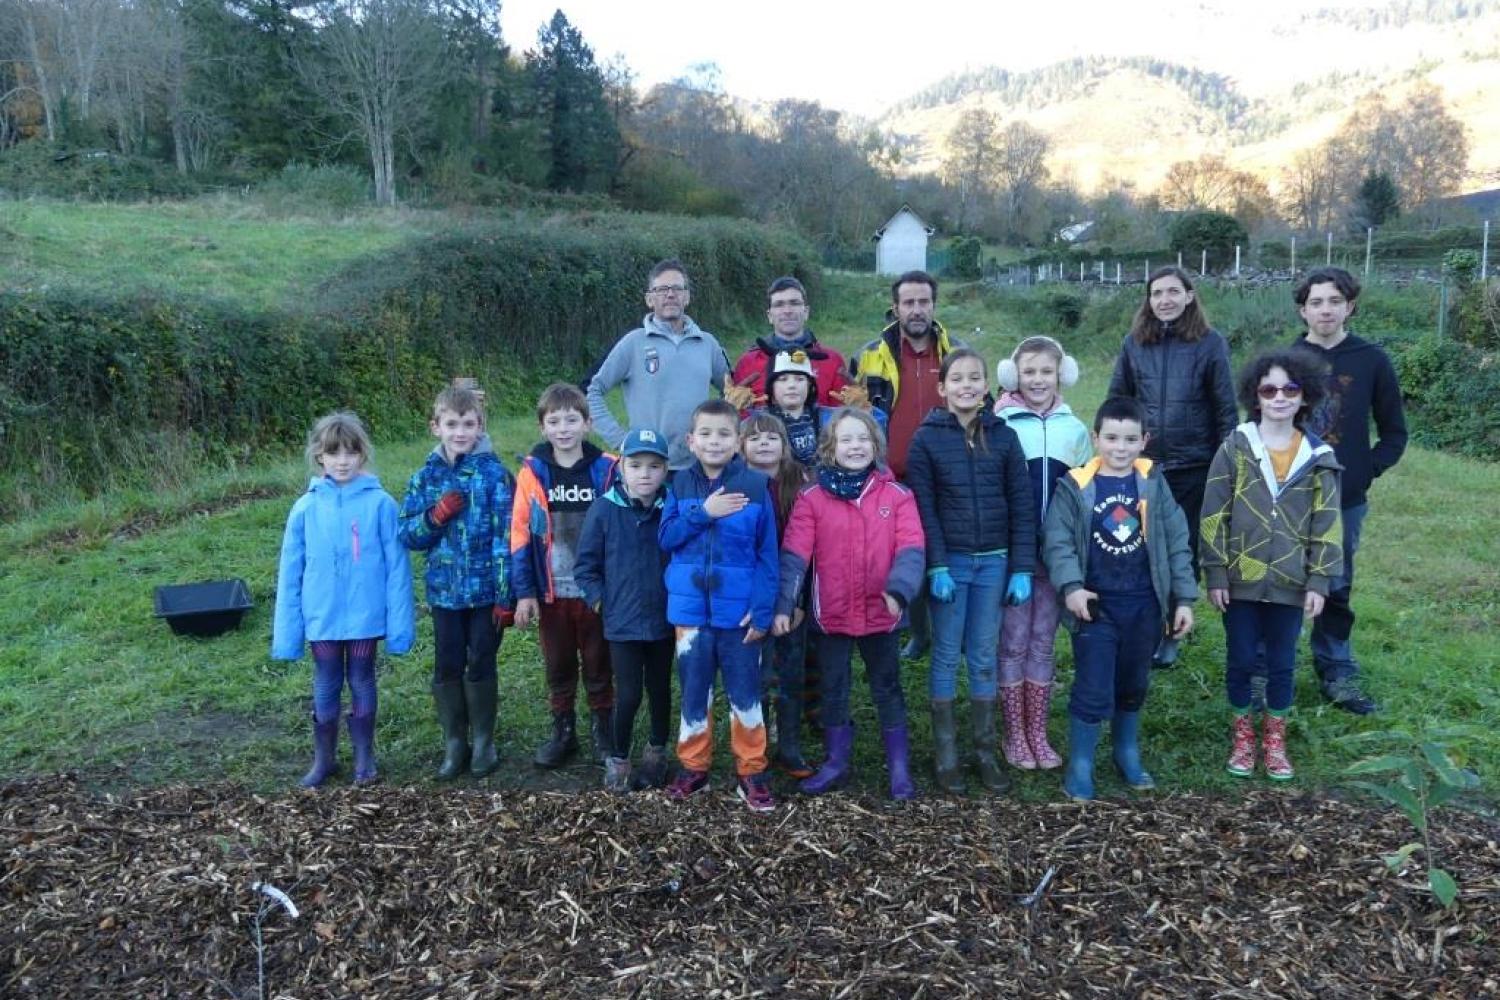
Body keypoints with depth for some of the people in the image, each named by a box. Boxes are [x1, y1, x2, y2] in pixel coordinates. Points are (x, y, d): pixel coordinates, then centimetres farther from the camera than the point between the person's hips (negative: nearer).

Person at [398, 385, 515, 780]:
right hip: (444, 591, 3)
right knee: (447, 668, 9)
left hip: (486, 591, -3)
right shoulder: (425, 477, 3)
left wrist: (505, 596, -13)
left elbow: (505, 538, -10)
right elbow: (407, 536, 4)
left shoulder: (495, 474, -8)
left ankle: (483, 742, 23)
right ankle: (454, 743, 23)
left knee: (480, 665, 6)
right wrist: (435, 516, -16)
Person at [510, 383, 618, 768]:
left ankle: (603, 731, 27)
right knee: (558, 667, 14)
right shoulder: (532, 472, -3)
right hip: (551, 591, 1)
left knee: (598, 665, 11)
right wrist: (524, 592, -6)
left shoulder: (607, 469, -6)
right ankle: (562, 731, 29)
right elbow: (520, 534, -3)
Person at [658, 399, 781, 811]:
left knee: (745, 693, 8)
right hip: (692, 608, 2)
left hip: (739, 611, -2)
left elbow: (767, 555, -6)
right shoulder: (680, 484, 2)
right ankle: (694, 767, 27)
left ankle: (752, 772, 21)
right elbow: (666, 537, -3)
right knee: (694, 692, 12)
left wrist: (762, 610, -10)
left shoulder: (756, 486, -6)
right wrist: (703, 512, -17)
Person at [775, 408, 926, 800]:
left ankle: (899, 767, 24)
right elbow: (794, 555, -9)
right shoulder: (811, 498, -5)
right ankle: (837, 762, 30)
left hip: (880, 614, 0)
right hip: (830, 615, 1)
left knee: (887, 690, 12)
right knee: (833, 690, 14)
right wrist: (783, 604, -17)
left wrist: (899, 589, -27)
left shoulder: (897, 495, -4)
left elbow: (910, 549, -11)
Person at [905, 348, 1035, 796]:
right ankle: (946, 754, 15)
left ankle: (985, 753, 19)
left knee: (984, 658, 9)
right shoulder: (926, 439, -3)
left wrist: (1022, 569, -3)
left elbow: (1022, 505, 2)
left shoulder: (1004, 437, 3)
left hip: (994, 562, 2)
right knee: (946, 656, 5)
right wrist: (936, 566, -13)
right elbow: (923, 507, -6)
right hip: (950, 562, -2)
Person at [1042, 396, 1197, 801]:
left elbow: (1176, 542, 4)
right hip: (1096, 607, -3)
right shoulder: (1075, 486, -7)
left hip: (1144, 606, 3)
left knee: (1133, 686, 19)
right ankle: (1079, 766, 14)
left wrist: (1184, 598, 1)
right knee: (1093, 691, -3)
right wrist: (1071, 586, -23)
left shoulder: (1153, 483, 1)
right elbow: (1057, 540, -9)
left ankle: (1128, 754, 39)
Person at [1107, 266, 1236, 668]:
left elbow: (1226, 408, -1)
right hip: (1142, 465, 2)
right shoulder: (1135, 342, 3)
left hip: (1194, 467, -1)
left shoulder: (1210, 343, -3)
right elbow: (1116, 401, 9)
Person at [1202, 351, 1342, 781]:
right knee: (1240, 661, 9)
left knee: (1282, 664, 12)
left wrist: (1319, 581, -2)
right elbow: (1214, 516, -4)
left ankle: (1275, 739, 29)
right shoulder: (1235, 448, -4)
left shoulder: (1319, 458, 0)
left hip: (1290, 584, 1)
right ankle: (1242, 733, 28)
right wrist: (1215, 575, -7)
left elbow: (1326, 525, 3)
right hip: (1241, 580, -1)